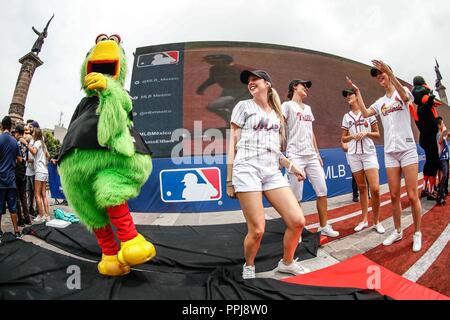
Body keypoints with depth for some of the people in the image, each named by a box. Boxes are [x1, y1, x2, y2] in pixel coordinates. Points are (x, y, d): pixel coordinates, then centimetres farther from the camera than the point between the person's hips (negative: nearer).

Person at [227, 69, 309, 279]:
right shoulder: (243, 106, 8)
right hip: (248, 169, -5)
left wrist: (291, 167, 14)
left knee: (297, 221, -4)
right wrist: (230, 180, -1)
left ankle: (287, 262, 22)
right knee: (257, 230, -9)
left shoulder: (276, 114, 22)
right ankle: (248, 266, 21)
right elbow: (233, 144, 4)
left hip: (273, 171, 5)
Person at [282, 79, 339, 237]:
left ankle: (324, 226, 20)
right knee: (296, 197, -5)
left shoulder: (308, 108, 22)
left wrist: (317, 153, 18)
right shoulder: (287, 105, 0)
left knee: (322, 191, 6)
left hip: (312, 156, 7)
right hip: (295, 156, -7)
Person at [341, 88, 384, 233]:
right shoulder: (346, 117, 10)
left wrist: (366, 133, -12)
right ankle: (365, 220, 18)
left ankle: (376, 221, 6)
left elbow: (377, 134, 6)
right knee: (362, 188, 7)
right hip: (353, 154, 2)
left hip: (369, 153, -2)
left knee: (375, 189, -10)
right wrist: (352, 136, -9)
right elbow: (343, 139, 11)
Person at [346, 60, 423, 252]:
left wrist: (390, 74, -35)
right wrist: (357, 91, 2)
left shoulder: (402, 92, 2)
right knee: (394, 196, 5)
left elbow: (405, 96, -23)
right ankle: (398, 231, 18)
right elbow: (365, 113, -1)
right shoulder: (380, 102, 15)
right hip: (390, 152, 4)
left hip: (407, 149, -4)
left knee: (412, 195, -2)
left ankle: (417, 233, 12)